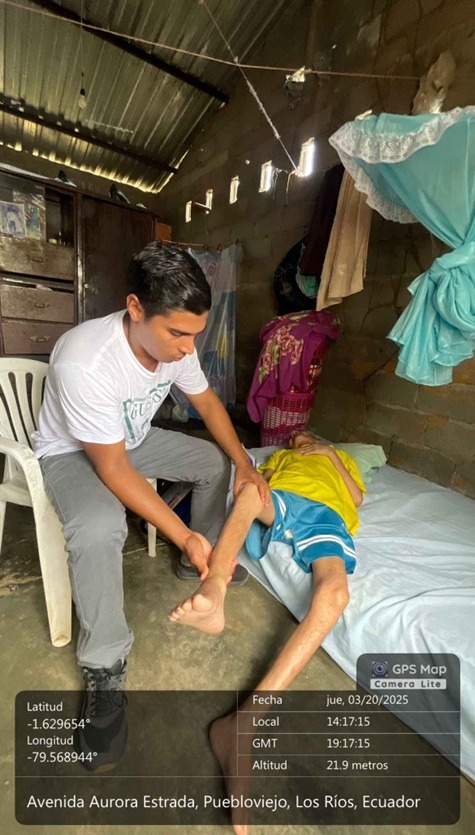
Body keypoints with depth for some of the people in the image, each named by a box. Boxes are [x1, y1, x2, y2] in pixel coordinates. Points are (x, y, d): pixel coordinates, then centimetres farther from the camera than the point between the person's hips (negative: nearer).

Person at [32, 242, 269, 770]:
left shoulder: (175, 342, -17)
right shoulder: (85, 362, -38)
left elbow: (206, 402, -2)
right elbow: (113, 470, -33)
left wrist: (244, 464, -12)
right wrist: (183, 537, -33)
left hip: (133, 438, 7)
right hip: (72, 453, -6)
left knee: (217, 460, 1)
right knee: (98, 530, -36)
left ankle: (204, 557, 23)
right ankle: (104, 669, -9)